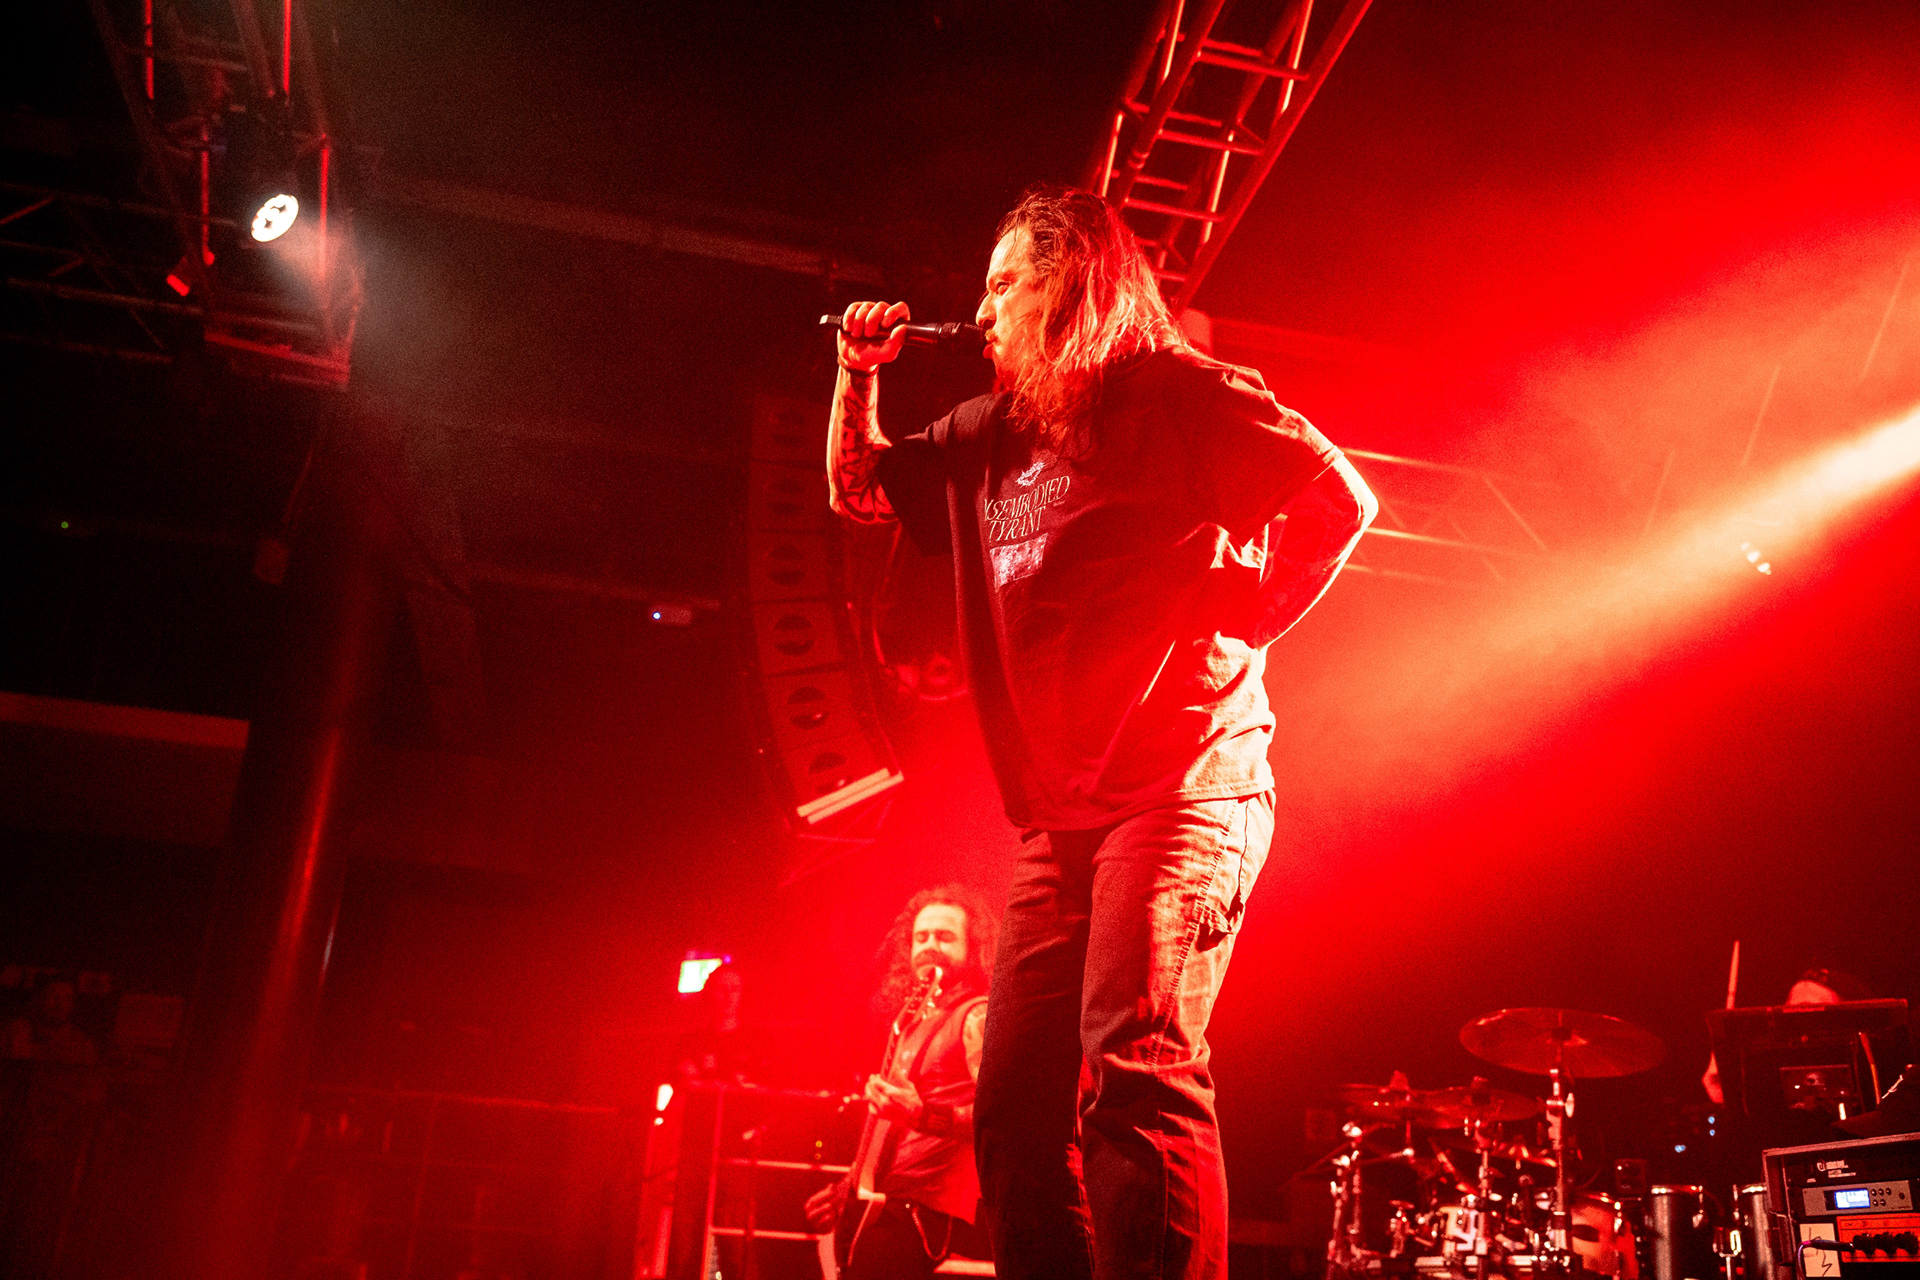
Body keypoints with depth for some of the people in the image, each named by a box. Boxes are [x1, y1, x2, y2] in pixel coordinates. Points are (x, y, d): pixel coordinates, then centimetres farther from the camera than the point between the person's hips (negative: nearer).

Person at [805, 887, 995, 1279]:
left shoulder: (976, 1016, -6)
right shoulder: (914, 1022, 21)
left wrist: (923, 1116, -32)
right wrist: (846, 1189, 26)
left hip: (927, 1214, -9)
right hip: (889, 1209, 9)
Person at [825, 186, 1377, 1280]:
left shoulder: (1177, 392, 1)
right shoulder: (989, 436, 21)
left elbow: (1341, 498, -6)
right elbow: (856, 488, 32)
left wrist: (1240, 620, -8)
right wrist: (861, 370, 19)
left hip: (1186, 784, -7)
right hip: (1063, 814, 8)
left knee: (1138, 1061, -23)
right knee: (1015, 1095, 3)